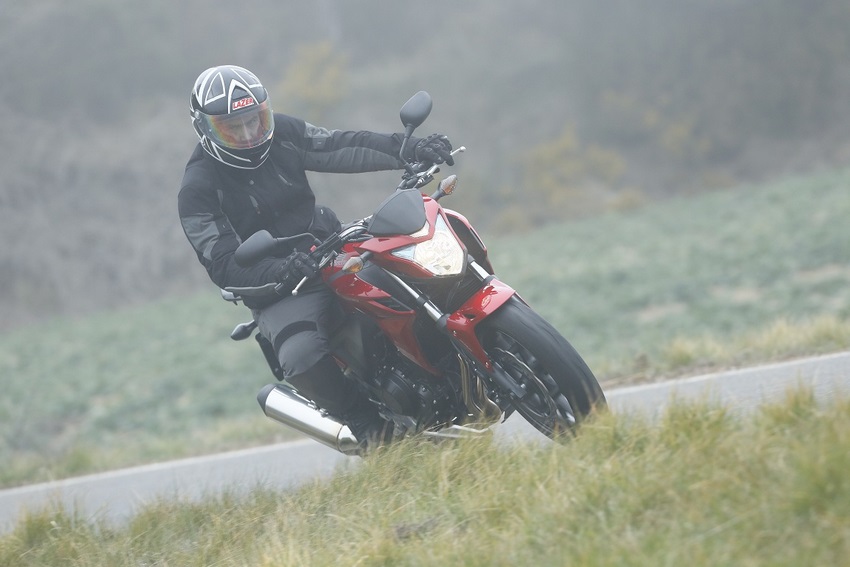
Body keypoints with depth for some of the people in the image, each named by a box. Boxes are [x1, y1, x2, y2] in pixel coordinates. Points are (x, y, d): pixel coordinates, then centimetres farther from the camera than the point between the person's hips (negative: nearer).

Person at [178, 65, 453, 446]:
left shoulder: (283, 133, 2)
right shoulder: (199, 190, -13)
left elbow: (342, 148, -1)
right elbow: (223, 266, -19)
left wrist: (410, 150, -17)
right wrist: (280, 270, -37)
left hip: (332, 253, 5)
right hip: (278, 293, -5)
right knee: (302, 357, -35)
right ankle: (365, 423, -11)